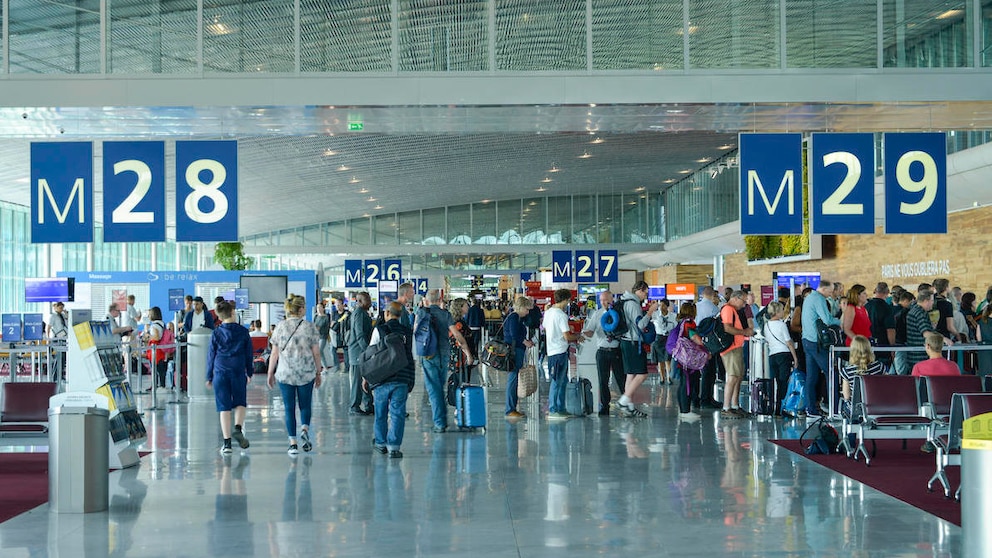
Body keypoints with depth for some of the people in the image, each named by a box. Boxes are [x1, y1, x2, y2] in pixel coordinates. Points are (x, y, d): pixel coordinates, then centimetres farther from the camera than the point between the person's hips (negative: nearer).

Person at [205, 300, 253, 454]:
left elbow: (211, 355, 5)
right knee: (240, 402, 15)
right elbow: (249, 354, 8)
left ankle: (227, 442, 0)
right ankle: (238, 429, -11)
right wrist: (249, 373, 19)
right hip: (238, 372, 0)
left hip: (220, 373, 0)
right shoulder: (243, 332, 2)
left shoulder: (216, 333, 1)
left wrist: (209, 377, 12)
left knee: (224, 407, 2)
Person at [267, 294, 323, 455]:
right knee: (305, 404, 15)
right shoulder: (309, 327, -2)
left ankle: (293, 443, 3)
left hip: (285, 373, 0)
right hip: (306, 373, 0)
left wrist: (270, 373, 10)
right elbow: (316, 353, 0)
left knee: (289, 407, 6)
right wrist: (318, 373, 10)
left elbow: (274, 353, 1)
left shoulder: (280, 327, 0)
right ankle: (305, 429, -11)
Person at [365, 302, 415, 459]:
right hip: (402, 379, 1)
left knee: (381, 412, 14)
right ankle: (394, 446, -1)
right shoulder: (408, 332, 5)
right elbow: (412, 357, 8)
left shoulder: (379, 330, -3)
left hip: (382, 378, -1)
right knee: (397, 412, 3)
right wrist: (410, 380, 16)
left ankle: (381, 442, 27)